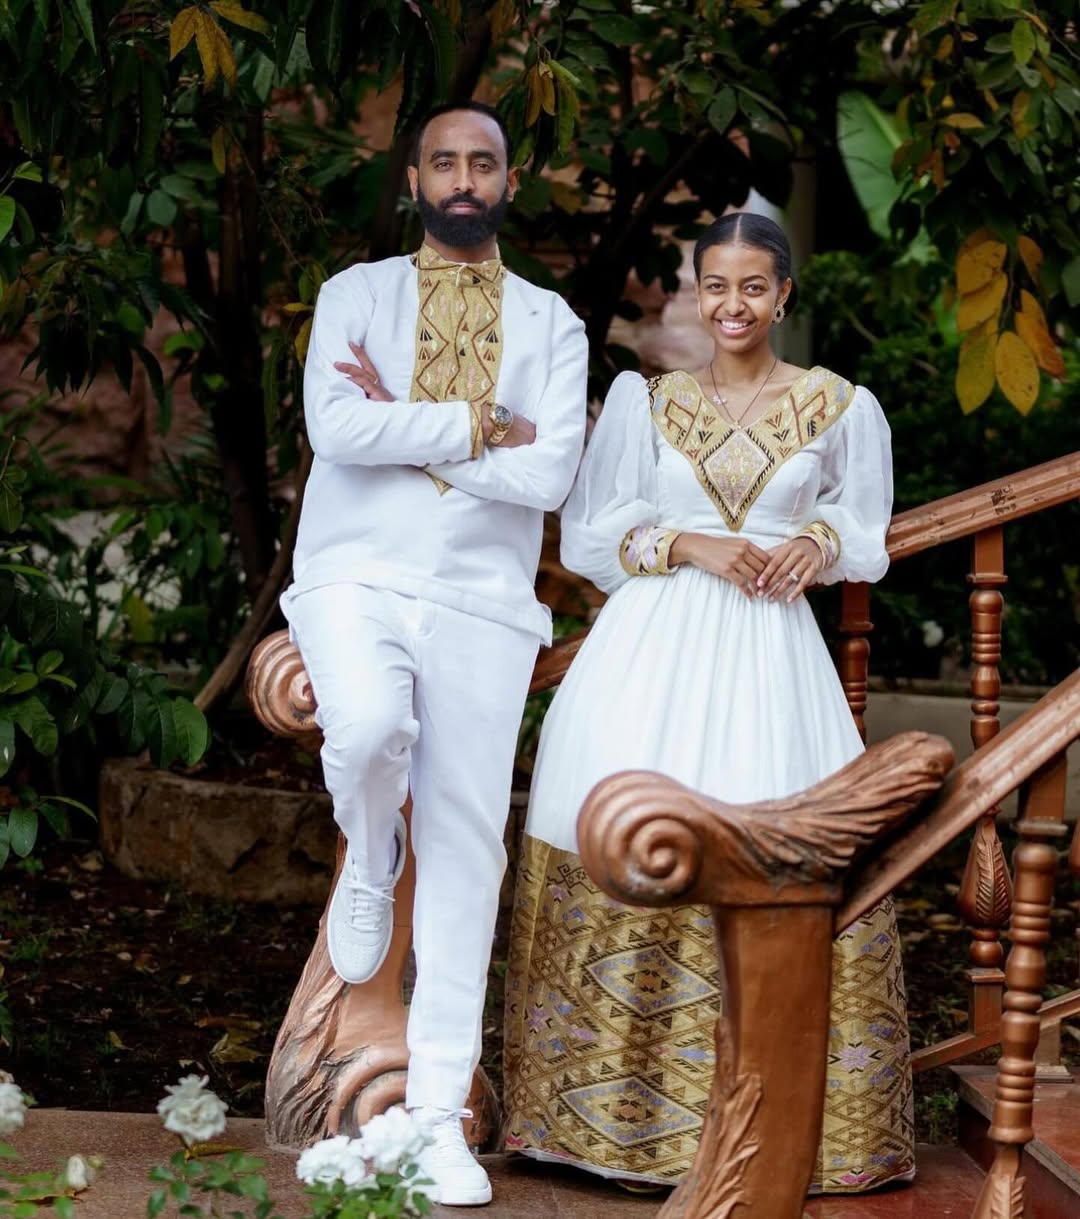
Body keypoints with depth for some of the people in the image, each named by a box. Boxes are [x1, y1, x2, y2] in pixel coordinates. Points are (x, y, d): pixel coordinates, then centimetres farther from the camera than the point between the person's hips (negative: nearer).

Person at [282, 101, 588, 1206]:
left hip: (480, 601, 2)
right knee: (370, 726, -34)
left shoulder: (550, 324, 11)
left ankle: (440, 1114, 8)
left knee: (465, 850, 0)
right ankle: (368, 864, 4)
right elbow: (335, 427, -10)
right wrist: (481, 425, -7)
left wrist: (406, 427, -6)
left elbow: (549, 474, -5)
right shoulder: (355, 294, 9)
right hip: (355, 578, -1)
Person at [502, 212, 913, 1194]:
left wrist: (818, 545, -3)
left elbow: (865, 531, 19)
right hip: (653, 645, 0)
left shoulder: (837, 407, 10)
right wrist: (690, 545, -7)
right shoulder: (647, 401, 10)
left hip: (769, 655, 0)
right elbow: (591, 531, 8)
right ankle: (618, 1103, 2)